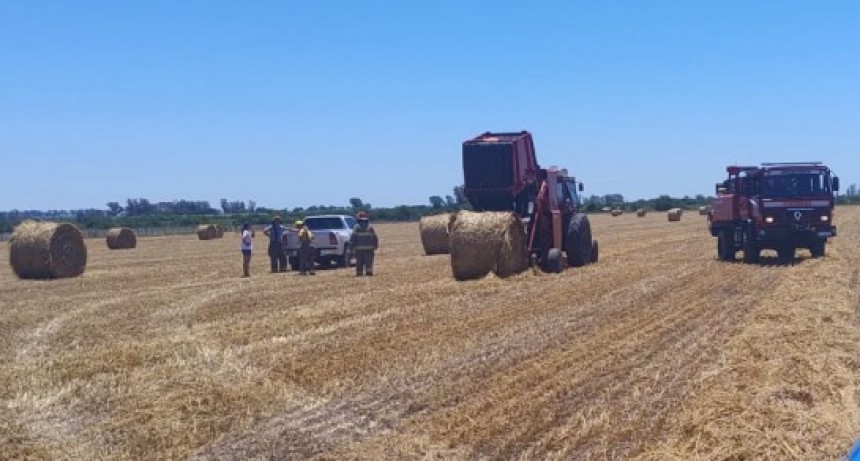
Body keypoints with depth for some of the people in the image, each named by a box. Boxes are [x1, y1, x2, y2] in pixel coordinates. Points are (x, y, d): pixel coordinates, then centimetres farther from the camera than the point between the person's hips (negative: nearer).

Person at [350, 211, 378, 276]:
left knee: (359, 261, 5)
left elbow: (353, 237, -7)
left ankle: (359, 273, 6)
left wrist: (352, 245, -1)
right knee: (368, 261, 2)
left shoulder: (357, 227, -2)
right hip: (369, 248, 1)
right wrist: (375, 245, 17)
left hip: (359, 248, -1)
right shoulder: (370, 227, 5)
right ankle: (369, 271, -6)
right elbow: (375, 237, 8)